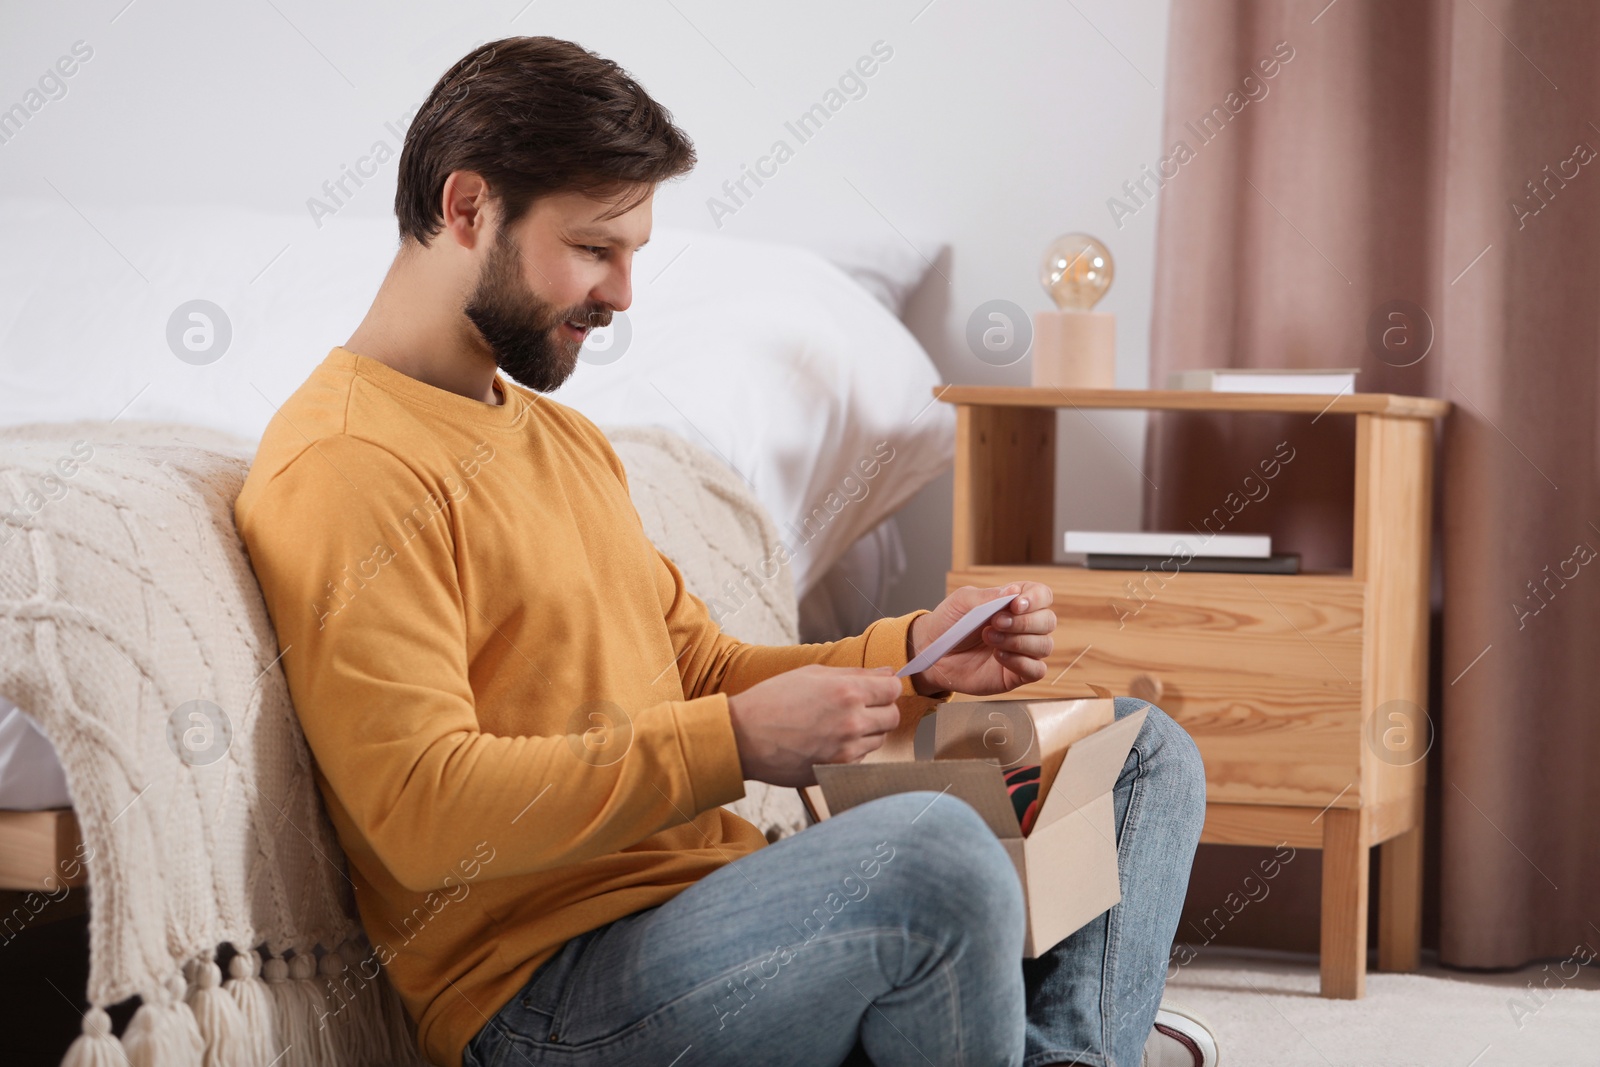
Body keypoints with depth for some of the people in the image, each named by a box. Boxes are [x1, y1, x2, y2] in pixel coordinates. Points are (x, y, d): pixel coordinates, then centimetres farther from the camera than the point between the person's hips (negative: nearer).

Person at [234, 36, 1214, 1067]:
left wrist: (910, 657, 4)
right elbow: (424, 810, -20)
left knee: (1146, 754, 10)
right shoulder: (340, 468, -11)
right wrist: (732, 743, -23)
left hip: (714, 893, 10)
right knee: (933, 848, -36)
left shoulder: (565, 438, 22)